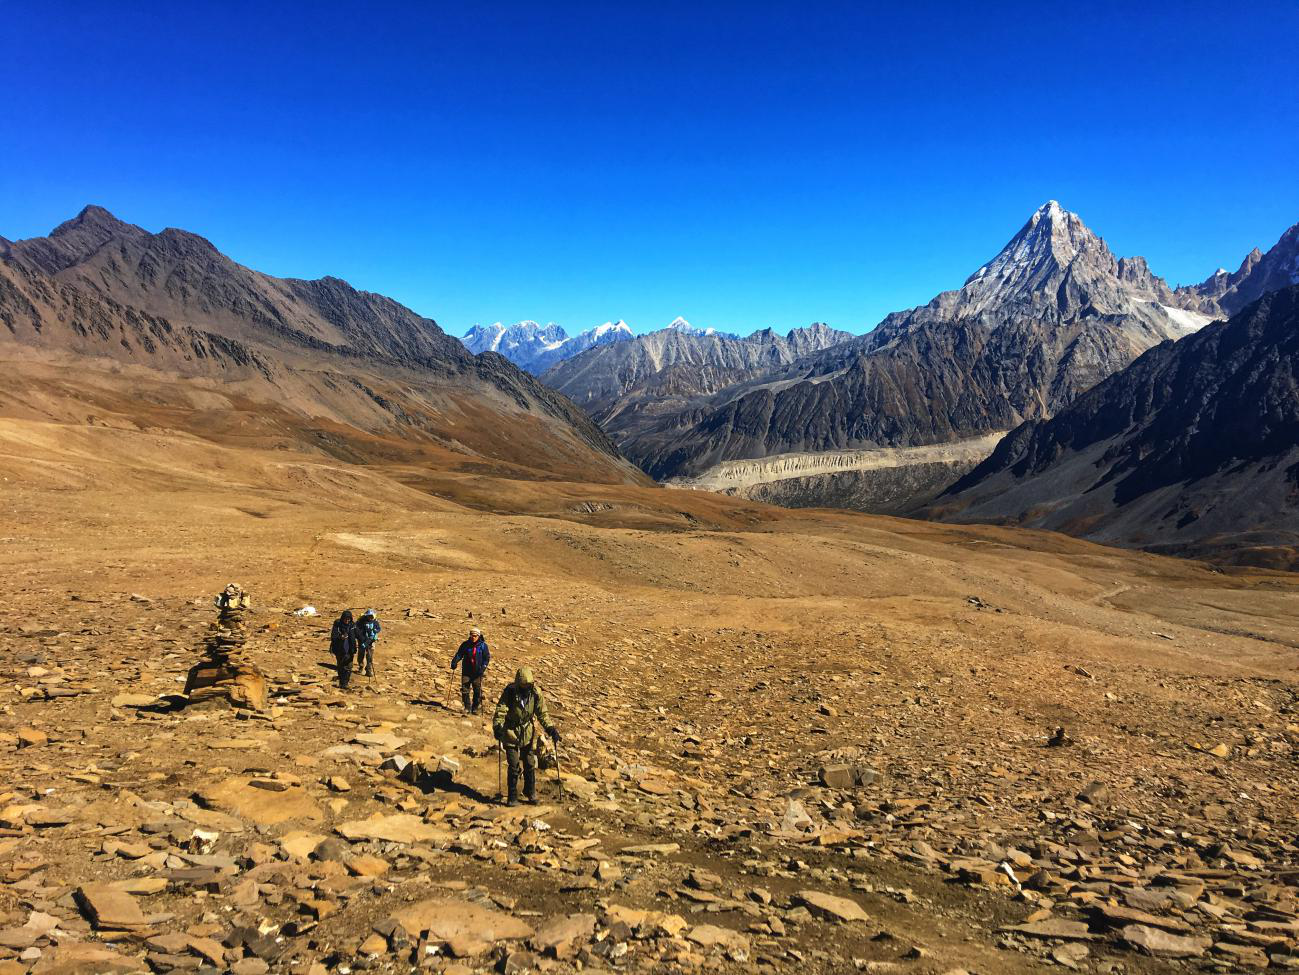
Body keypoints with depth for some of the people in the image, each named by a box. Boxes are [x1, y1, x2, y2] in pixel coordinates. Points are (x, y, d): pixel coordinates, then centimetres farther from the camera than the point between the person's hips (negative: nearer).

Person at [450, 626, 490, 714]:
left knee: (477, 690, 1)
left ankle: (475, 708, 12)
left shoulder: (483, 645, -2)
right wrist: (454, 661, -11)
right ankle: (467, 707, 7)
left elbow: (487, 658, -2)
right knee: (465, 689, -3)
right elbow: (459, 654, 8)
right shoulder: (465, 644, 4)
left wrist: (483, 667, -16)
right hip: (466, 671, 2)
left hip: (477, 672, -2)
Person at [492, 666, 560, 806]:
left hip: (528, 733, 2)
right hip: (511, 732, -2)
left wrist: (550, 729, -14)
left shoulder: (536, 693, -12)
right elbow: (500, 710, -22)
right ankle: (512, 797, 12)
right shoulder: (510, 691, -18)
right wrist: (497, 726, -37)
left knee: (530, 764, 8)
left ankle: (530, 794, 26)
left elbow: (542, 713, -4)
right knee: (513, 766, -2)